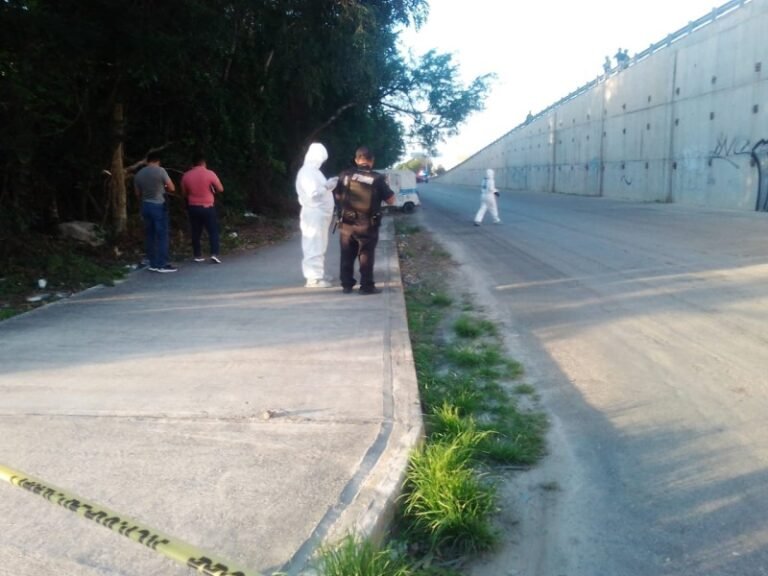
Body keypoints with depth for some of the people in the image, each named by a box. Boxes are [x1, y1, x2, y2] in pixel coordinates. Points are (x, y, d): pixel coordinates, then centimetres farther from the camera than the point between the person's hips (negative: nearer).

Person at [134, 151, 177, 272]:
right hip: (159, 206, -6)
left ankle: (153, 264, 12)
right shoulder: (160, 171, -9)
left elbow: (138, 194, 14)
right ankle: (162, 264, -2)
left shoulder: (139, 174, 8)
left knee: (149, 235, 9)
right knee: (162, 235, -1)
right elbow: (172, 188, -8)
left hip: (145, 206, 6)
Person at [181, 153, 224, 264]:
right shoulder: (210, 173, -9)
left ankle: (197, 255, 15)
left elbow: (184, 193, 11)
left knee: (196, 232, 11)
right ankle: (214, 254, -10)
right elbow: (220, 189, -4)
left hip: (193, 207, 3)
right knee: (213, 231, 3)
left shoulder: (186, 175, 1)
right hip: (207, 207, -3)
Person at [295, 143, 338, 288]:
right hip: (314, 214, -10)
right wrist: (327, 187, -18)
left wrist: (327, 185, 7)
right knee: (314, 247, -8)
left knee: (319, 246, 15)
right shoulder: (307, 172, -15)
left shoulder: (312, 171, 17)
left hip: (320, 214, 11)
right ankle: (313, 278, -6)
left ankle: (318, 274, 23)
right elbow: (313, 194, -23)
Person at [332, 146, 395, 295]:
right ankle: (367, 286, 6)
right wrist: (383, 184, 10)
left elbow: (337, 196, 12)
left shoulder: (345, 175, -1)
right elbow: (391, 200, -3)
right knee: (366, 256, 5)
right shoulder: (377, 178, -9)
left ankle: (346, 285, 18)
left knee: (347, 255, 13)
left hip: (347, 223, 3)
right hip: (367, 225, -3)